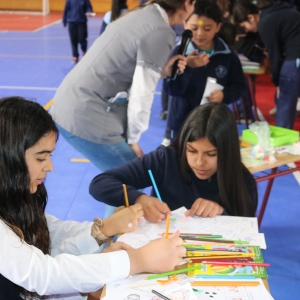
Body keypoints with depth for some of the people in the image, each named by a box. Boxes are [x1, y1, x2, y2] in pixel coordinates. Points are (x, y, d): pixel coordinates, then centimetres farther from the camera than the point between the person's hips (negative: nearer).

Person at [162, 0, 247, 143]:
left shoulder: (227, 55, -4)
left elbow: (239, 85, 4)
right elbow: (172, 89, -18)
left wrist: (224, 94, -18)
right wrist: (188, 67, -35)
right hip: (182, 123, -1)